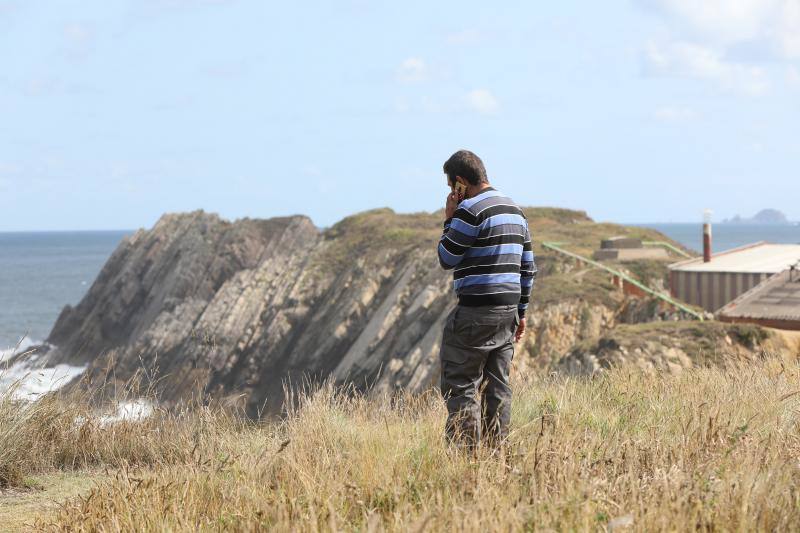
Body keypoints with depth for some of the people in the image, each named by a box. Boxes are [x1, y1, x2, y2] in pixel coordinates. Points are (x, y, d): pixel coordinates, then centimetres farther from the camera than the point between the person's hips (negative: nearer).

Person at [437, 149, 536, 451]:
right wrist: (521, 312, 23)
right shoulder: (516, 211, 16)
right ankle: (496, 451, 9)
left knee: (460, 383, -4)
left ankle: (466, 450, -9)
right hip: (508, 308, 8)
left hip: (476, 312, -8)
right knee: (498, 385, 9)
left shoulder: (470, 210, -11)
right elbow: (528, 268, 18)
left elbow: (447, 259, -7)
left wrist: (449, 220, 3)